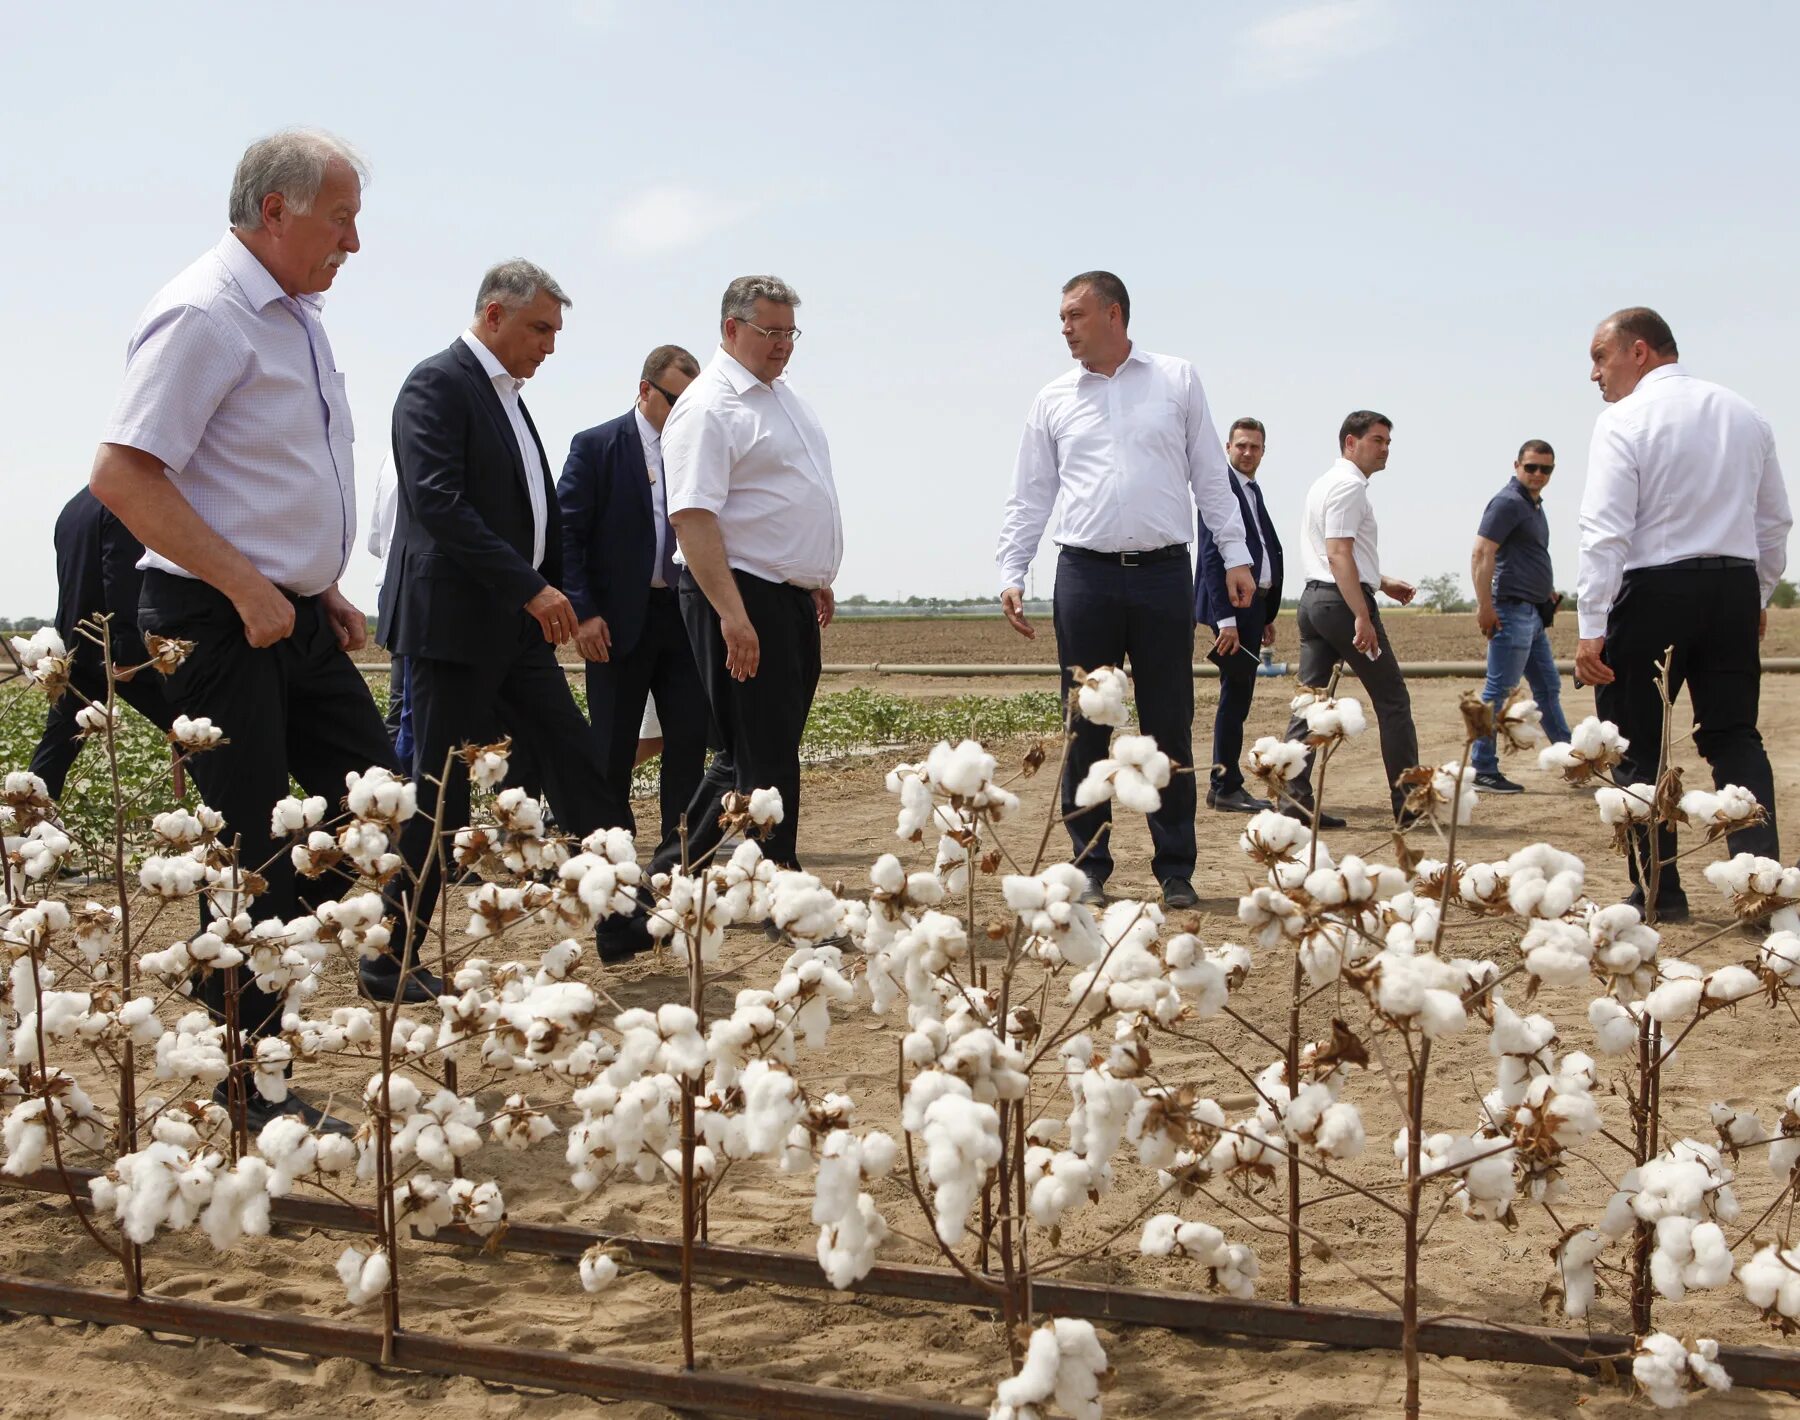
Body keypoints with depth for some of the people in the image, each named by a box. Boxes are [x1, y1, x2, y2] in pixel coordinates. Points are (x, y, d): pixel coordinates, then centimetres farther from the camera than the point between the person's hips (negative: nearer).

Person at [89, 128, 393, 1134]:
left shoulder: (297, 316, 15)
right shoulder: (206, 316, -16)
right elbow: (122, 477, -22)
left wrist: (323, 590, 15)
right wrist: (248, 588, -22)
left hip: (295, 616, 9)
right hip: (223, 624, -9)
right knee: (252, 853, -3)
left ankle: (244, 983, 21)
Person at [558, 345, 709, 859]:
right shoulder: (596, 446, -2)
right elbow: (567, 533, -5)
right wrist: (582, 612, -11)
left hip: (685, 615, 3)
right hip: (620, 619, -3)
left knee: (690, 734, 1)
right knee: (613, 745, 4)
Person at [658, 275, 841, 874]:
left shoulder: (783, 395, 16)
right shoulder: (708, 408, -13)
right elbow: (692, 517, -21)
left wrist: (818, 579, 25)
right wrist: (732, 615, -28)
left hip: (795, 599, 10)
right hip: (743, 600, -9)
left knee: (765, 751, 13)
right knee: (765, 756, -4)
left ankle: (677, 868, 24)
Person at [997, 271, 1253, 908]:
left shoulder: (1177, 381, 8)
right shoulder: (1054, 400, 10)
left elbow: (1210, 476, 9)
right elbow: (1030, 496, 10)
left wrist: (1235, 555, 3)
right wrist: (1010, 573, 0)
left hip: (1163, 573, -1)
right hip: (1085, 574, 1)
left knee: (1170, 726, 2)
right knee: (1086, 728, 2)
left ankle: (1176, 872, 10)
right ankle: (1090, 867, 12)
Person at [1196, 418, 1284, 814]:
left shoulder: (1253, 490, 18)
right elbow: (1212, 556, -17)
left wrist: (1268, 615, 16)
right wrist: (1226, 619, -22)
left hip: (1253, 606, 9)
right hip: (1228, 606, -9)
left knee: (1238, 695, 11)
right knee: (1235, 695, -7)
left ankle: (1226, 785, 17)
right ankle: (1226, 787, -1)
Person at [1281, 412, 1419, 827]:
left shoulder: (1324, 484, 21)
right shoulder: (1349, 486, -11)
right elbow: (1339, 554, -20)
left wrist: (1384, 583, 31)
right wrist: (1362, 617, -25)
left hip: (1313, 599, 10)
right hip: (1341, 601, -10)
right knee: (1392, 699, 0)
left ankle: (1295, 800, -1)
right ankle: (1408, 802, 3)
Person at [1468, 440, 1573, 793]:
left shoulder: (1534, 505, 18)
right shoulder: (1507, 502, -11)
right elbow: (1481, 555, -20)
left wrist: (1547, 589, 22)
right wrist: (1485, 606, -25)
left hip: (1534, 613, 10)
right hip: (1512, 610, -10)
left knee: (1548, 687, 17)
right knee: (1499, 691, -7)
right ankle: (1483, 770, -3)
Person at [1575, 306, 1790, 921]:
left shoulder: (1623, 421, -8)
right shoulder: (1744, 414, 11)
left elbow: (1606, 532, -15)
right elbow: (1775, 520, 16)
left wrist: (1592, 629, -16)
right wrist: (1759, 594, 27)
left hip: (1653, 591, -5)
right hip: (1735, 587, 6)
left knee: (1639, 747, 4)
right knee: (1735, 738, 11)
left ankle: (1658, 890, 6)